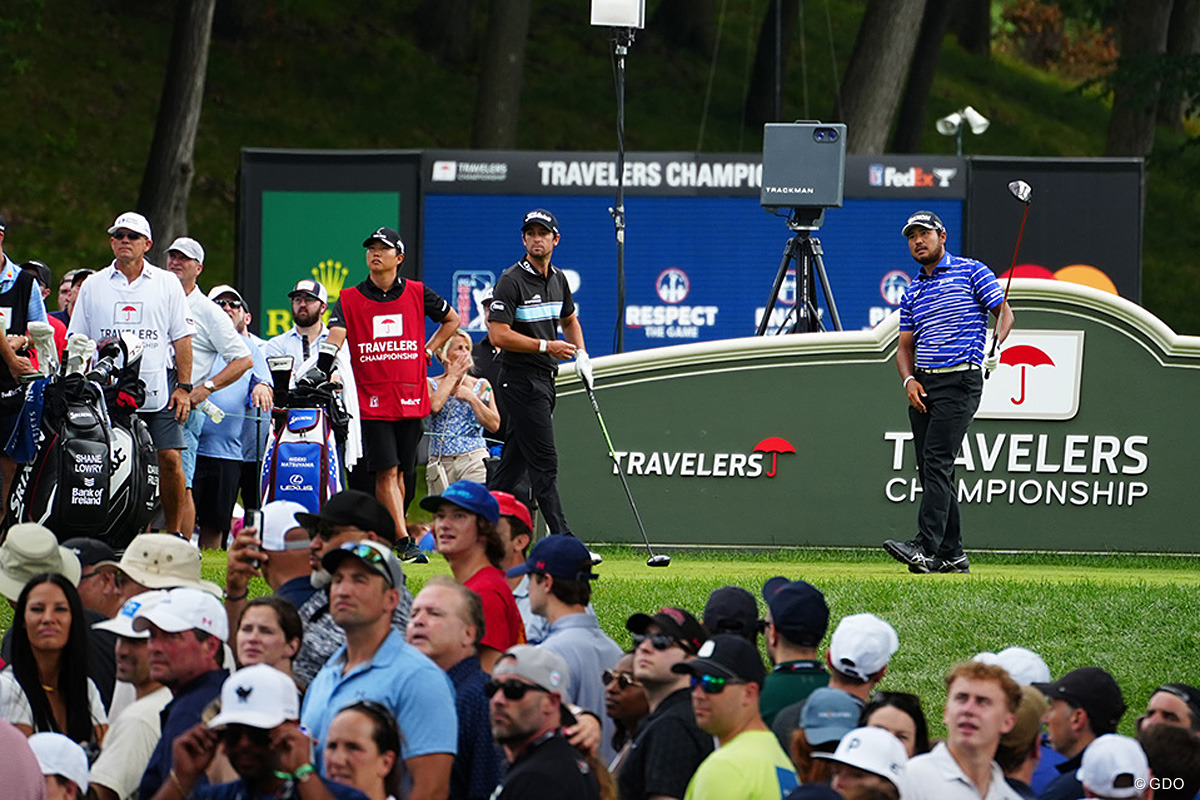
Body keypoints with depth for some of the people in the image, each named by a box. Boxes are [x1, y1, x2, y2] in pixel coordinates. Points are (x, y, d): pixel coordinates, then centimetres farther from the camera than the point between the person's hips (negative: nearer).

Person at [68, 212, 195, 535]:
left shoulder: (167, 284, 10)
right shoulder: (93, 286, 12)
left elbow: (182, 338, 8)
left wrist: (184, 387, 0)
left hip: (159, 391, -1)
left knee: (170, 459, -8)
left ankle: (175, 534, 0)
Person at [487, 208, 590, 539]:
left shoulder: (558, 279, 12)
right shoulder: (512, 281, -12)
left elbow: (569, 319, 30)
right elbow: (498, 335, -18)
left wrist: (581, 353, 13)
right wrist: (546, 346, -19)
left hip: (545, 379, 8)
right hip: (521, 379, -8)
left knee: (513, 462, 11)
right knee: (544, 462, -10)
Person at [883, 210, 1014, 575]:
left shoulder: (971, 272, 3)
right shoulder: (912, 292, 20)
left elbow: (1004, 312, 3)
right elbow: (905, 345, 19)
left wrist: (996, 346, -16)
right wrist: (909, 379, -1)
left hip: (959, 381, -7)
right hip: (922, 385, 7)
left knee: (938, 462, -18)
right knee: (930, 471, 4)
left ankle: (926, 548, -26)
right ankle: (951, 555, 9)